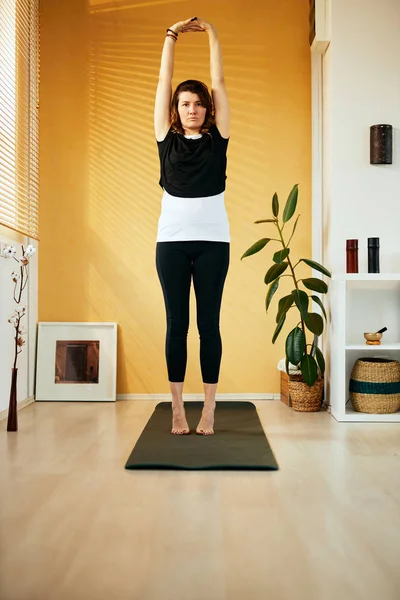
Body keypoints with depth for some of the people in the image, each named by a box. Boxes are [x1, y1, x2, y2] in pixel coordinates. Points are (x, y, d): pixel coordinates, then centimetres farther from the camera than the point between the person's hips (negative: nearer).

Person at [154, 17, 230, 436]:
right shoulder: (167, 138, 9)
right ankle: (177, 410, 10)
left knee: (208, 324, 2)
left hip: (212, 241, 0)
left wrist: (213, 35, 12)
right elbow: (163, 83, 10)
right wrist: (173, 34, 11)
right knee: (176, 323, 3)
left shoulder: (217, 139, 8)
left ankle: (208, 411, 8)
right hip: (172, 241, 1)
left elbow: (219, 83, 8)